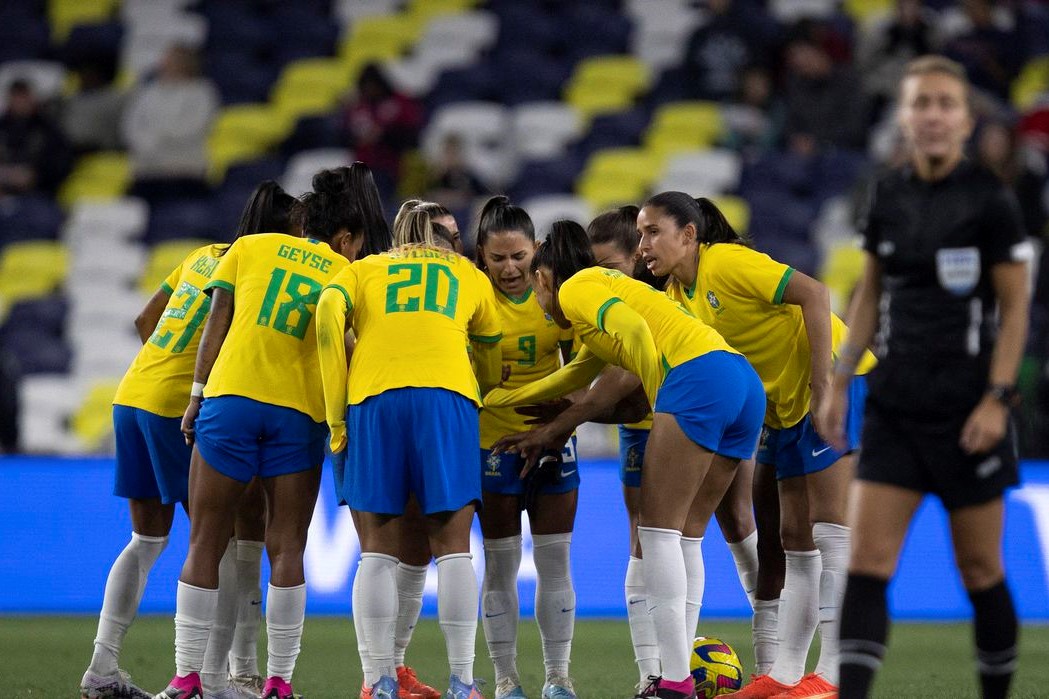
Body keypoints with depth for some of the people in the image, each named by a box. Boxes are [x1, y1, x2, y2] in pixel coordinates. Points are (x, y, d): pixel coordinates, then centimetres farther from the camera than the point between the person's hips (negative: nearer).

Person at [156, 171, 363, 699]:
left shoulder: (251, 248, 14)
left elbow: (218, 319, 5)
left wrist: (198, 393, 5)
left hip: (231, 394, 0)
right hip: (300, 412, 0)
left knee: (204, 543, 4)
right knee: (286, 549, 5)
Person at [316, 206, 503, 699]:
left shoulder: (364, 270, 23)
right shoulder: (468, 276, 26)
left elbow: (329, 312, 2)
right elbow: (490, 352, 33)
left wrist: (336, 417, 2)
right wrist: (490, 401, 53)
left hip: (372, 398, 0)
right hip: (448, 396, 0)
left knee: (378, 551, 3)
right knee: (452, 548, 2)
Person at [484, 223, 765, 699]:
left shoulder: (574, 289, 8)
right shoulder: (605, 289, 36)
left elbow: (633, 329, -12)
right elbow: (571, 379, 47)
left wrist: (661, 404, -6)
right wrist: (490, 399, 53)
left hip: (698, 376, -9)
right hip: (745, 382, 9)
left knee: (658, 530, -6)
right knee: (682, 534, 13)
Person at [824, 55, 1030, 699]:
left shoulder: (990, 199, -8)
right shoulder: (889, 196, 6)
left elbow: (1015, 307, -6)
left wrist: (997, 399, -13)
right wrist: (841, 380, 10)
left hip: (969, 408, -4)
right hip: (895, 406, 4)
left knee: (980, 570, 4)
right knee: (867, 561, -7)